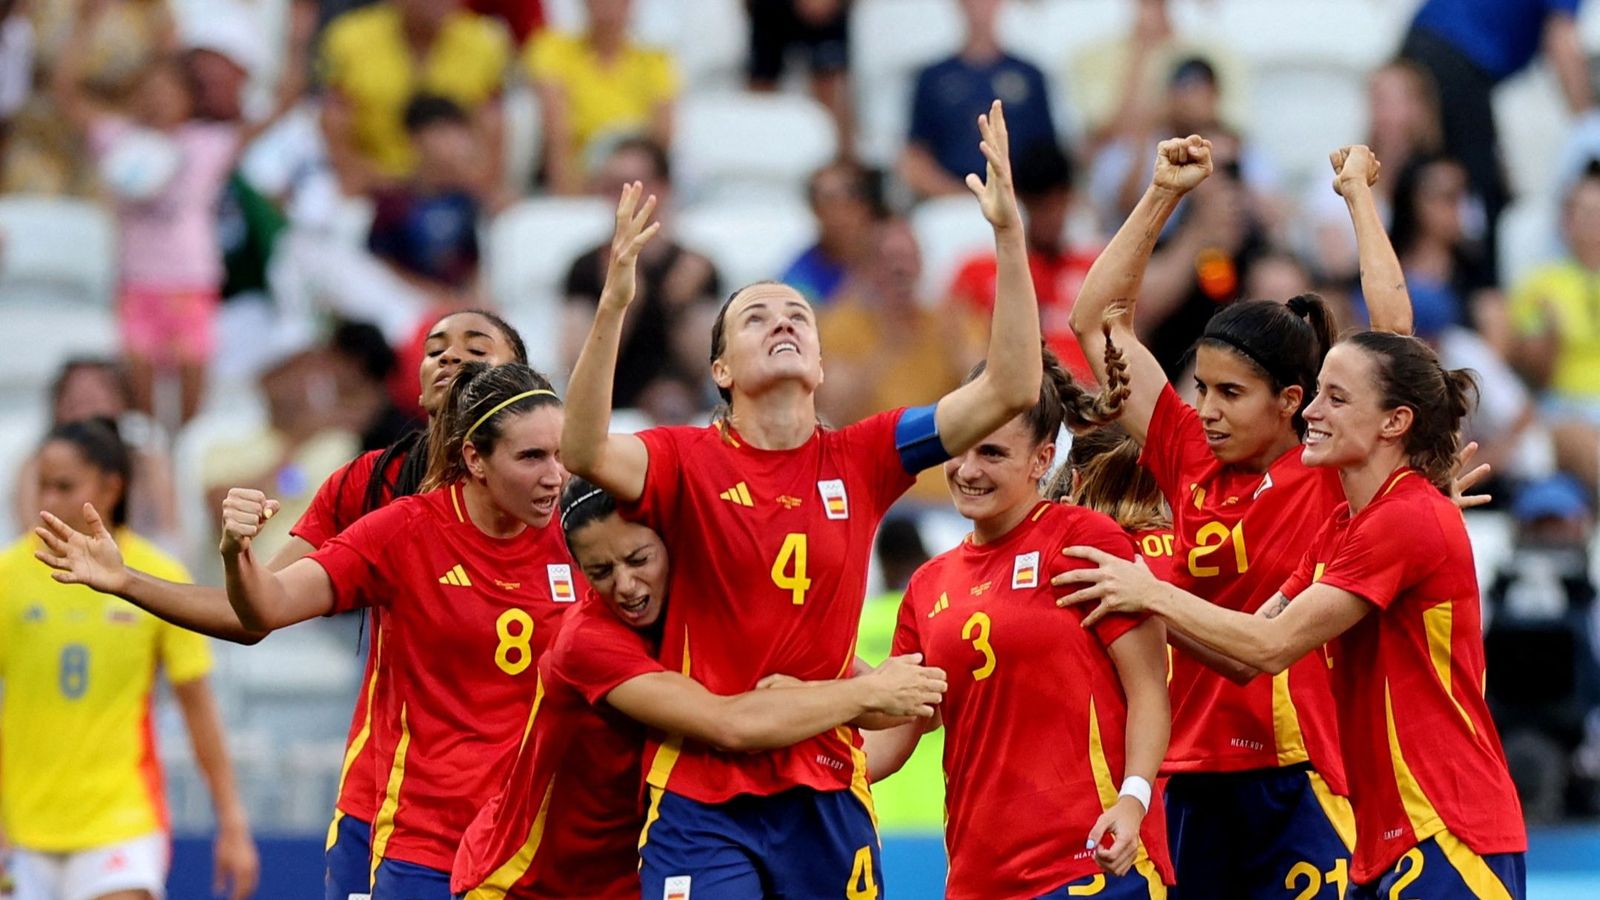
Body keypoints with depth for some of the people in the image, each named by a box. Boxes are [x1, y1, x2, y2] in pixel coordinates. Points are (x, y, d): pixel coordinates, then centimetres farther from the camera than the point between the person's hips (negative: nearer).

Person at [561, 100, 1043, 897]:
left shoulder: (860, 460, 5)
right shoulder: (689, 461, -1)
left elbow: (1012, 389, -2)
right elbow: (585, 453, -22)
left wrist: (1009, 234, -9)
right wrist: (613, 303, -32)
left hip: (827, 798, 3)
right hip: (702, 796, -3)